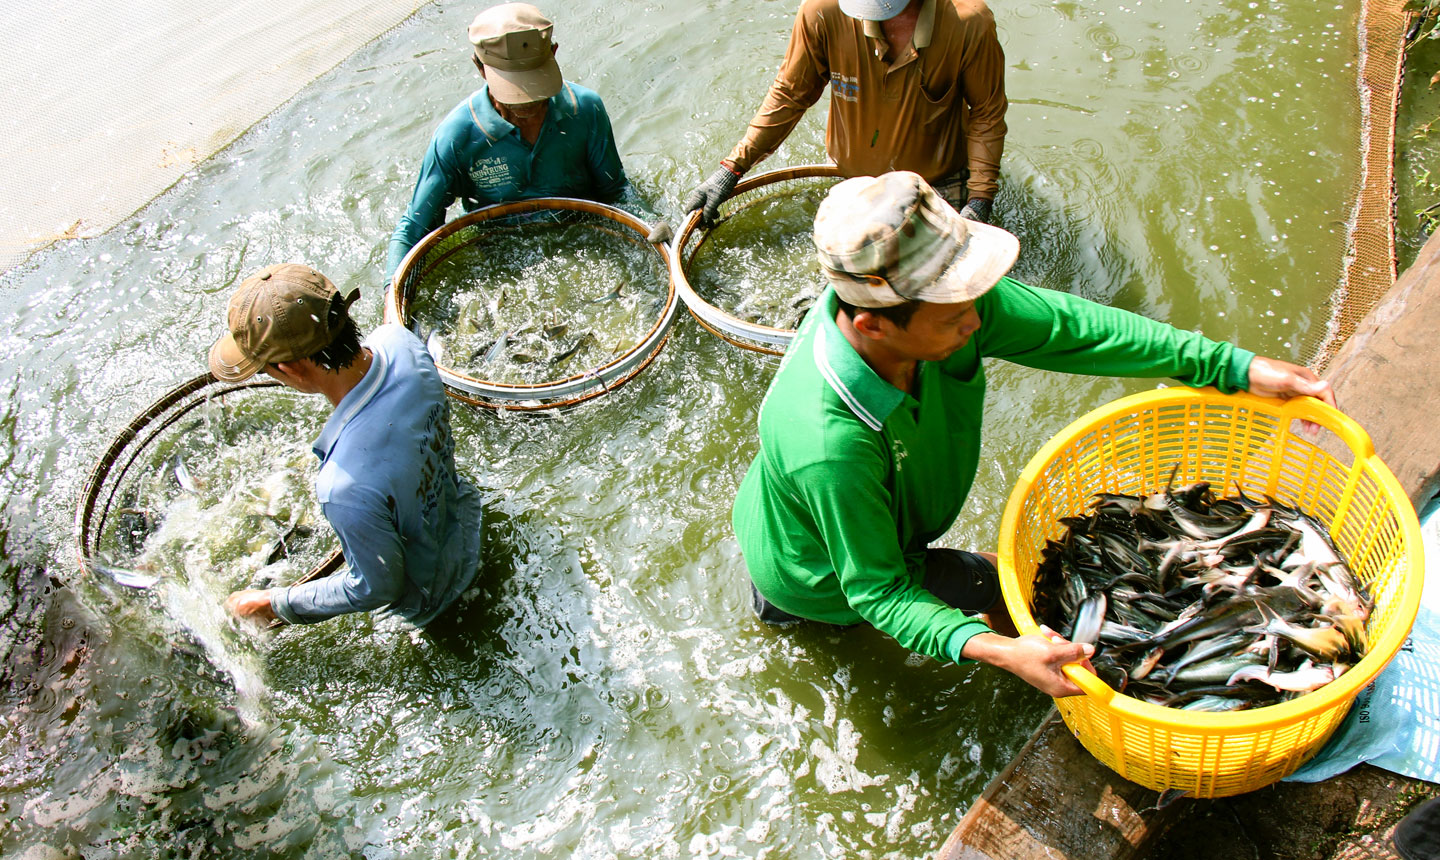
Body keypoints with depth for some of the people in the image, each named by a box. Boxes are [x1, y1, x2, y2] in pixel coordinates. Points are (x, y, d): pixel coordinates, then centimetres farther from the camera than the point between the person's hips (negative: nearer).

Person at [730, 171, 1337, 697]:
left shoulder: (920, 299, -28)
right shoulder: (831, 447, -45)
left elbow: (1067, 327, -19)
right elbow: (879, 593, -31)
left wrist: (1236, 366, -17)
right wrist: (997, 650, -46)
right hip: (816, 578, -5)